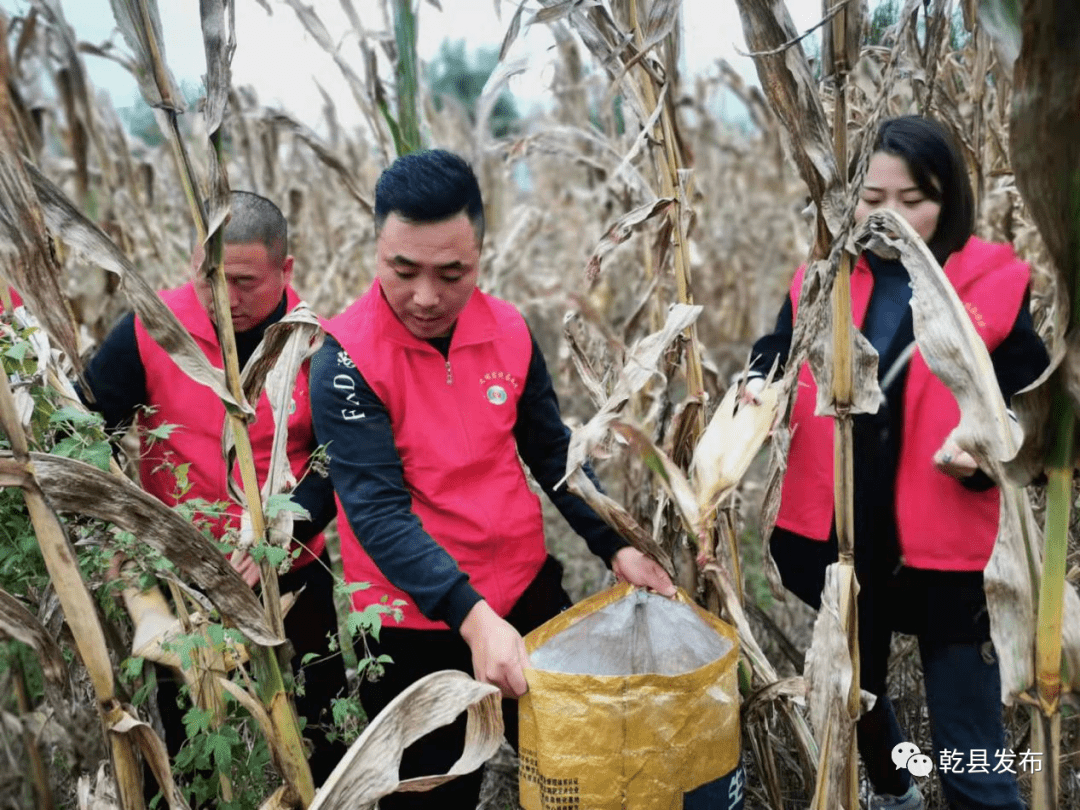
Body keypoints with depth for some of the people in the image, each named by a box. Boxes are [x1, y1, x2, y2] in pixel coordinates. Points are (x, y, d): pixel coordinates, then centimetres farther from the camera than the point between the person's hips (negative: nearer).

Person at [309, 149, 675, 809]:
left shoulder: (509, 331, -3)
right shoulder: (347, 358, -18)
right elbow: (377, 511, -24)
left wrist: (614, 545, -2)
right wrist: (470, 616, -34)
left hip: (528, 586, 5)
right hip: (417, 620, -4)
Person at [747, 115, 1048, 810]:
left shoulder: (998, 287, -8)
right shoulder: (819, 283, 0)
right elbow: (776, 370, 4)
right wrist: (758, 400, -20)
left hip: (946, 551, -3)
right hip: (837, 539, 4)